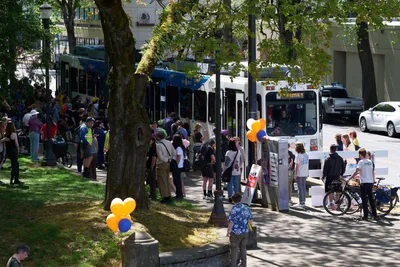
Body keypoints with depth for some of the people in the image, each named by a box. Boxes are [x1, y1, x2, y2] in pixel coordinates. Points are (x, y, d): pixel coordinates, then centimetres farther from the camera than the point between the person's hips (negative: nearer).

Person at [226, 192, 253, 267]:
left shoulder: (234, 210, -19)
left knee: (234, 249, 4)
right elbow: (250, 219, 5)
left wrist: (228, 232, -8)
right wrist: (251, 225, 26)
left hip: (236, 233, -5)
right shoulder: (246, 208, -3)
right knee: (243, 248, 18)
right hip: (245, 232, 5)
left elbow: (231, 222, -19)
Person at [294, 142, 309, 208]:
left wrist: (295, 175, -8)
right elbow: (306, 164, 9)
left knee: (300, 188, -1)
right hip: (305, 174, 6)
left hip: (299, 174, -6)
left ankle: (301, 203, 1)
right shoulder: (306, 155, 4)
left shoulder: (298, 156, -15)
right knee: (304, 188, 13)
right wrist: (307, 174, 16)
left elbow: (297, 166, -13)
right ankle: (303, 201, 18)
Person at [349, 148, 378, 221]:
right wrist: (373, 180, 31)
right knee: (371, 199, 11)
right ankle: (375, 215, 10)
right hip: (370, 182, 6)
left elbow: (356, 172, -13)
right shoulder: (370, 162, 10)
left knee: (364, 200, -2)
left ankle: (365, 216, -2)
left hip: (364, 183, -6)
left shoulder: (361, 162, -8)